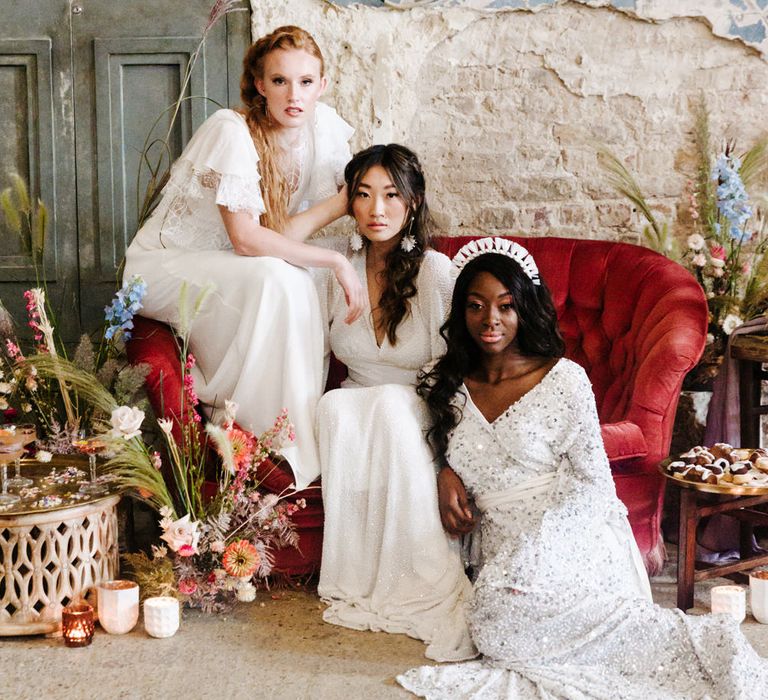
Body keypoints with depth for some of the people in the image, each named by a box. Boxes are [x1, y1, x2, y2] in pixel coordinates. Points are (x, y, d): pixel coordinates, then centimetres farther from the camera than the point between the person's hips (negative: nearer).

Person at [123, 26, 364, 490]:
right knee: (276, 280, -32)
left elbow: (281, 234, -9)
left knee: (300, 283, -23)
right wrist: (335, 261, -28)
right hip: (164, 265, -6)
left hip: (224, 271, 6)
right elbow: (246, 239, -29)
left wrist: (347, 198, -25)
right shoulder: (232, 131, -23)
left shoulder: (323, 128, -4)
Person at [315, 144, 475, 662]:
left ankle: (425, 582, -31)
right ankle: (359, 578, -28)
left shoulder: (437, 274, -11)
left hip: (421, 424, -3)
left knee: (392, 404, -35)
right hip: (351, 418, 3)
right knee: (336, 405, -31)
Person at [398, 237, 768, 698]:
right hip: (502, 549, 5)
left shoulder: (564, 379, -2)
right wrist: (447, 475, 5)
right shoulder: (447, 387, 11)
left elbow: (591, 483, -4)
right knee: (494, 622, -29)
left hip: (568, 538, -4)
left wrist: (527, 556, -15)